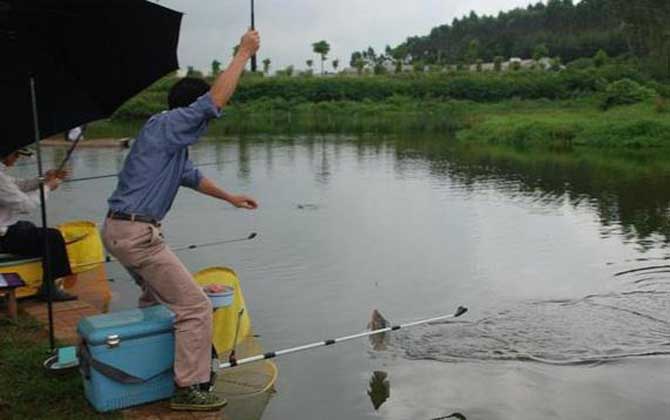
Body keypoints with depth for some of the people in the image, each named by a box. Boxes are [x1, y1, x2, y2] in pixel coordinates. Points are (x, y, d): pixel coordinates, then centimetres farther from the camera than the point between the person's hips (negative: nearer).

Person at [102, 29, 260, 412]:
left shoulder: (172, 138, 17)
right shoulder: (167, 125, -13)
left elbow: (190, 176, 31)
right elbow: (217, 98, -22)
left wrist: (230, 197, 36)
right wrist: (244, 53, -12)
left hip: (121, 230, 11)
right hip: (136, 233, -11)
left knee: (158, 295, 30)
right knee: (195, 307, -7)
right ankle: (190, 389, 0)